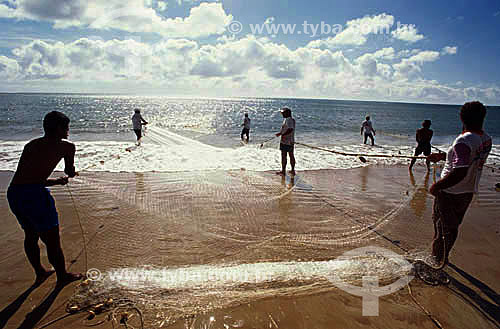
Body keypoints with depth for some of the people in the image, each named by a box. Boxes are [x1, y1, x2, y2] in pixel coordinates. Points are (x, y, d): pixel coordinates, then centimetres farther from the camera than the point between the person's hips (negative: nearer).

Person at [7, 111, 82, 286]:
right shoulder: (66, 146, 1)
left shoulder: (30, 145, 20)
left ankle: (40, 273, 42)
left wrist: (57, 180, 33)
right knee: (52, 239, 9)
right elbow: (70, 173, 15)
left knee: (31, 235, 25)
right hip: (34, 193, -7)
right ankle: (62, 276, 25)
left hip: (13, 193, 7)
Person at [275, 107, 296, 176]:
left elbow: (290, 129, -28)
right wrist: (280, 133, 21)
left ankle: (283, 171, 1)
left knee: (283, 155, -3)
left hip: (285, 141, -10)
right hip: (291, 141, 10)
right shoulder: (292, 119, 16)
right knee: (291, 155, 12)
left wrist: (282, 134, -25)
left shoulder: (288, 119, -15)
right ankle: (293, 170, 19)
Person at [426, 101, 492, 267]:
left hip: (450, 193, -8)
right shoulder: (486, 139, 1)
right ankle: (443, 257, 39)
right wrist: (442, 156, 19)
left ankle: (437, 259, 24)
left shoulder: (464, 140, -27)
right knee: (452, 228, 22)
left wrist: (436, 186, -24)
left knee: (441, 227, 10)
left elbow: (460, 172, -34)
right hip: (468, 192, 8)